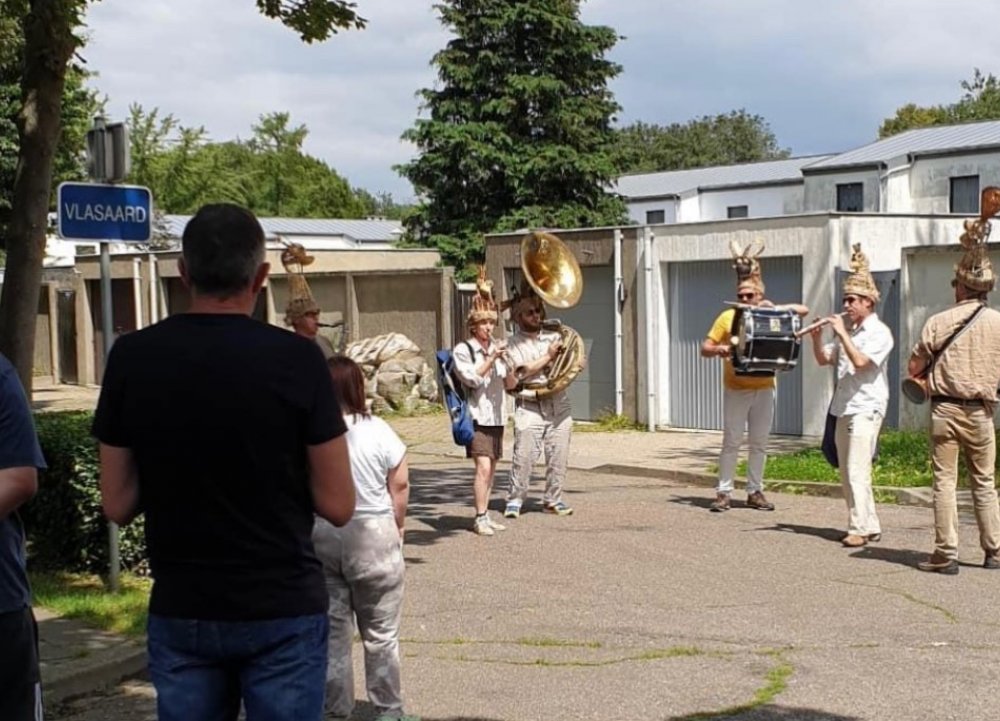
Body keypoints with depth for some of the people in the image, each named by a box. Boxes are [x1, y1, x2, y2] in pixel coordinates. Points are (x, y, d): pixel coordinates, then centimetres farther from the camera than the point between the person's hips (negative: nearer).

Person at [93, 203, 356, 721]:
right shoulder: (297, 360, -12)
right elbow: (338, 506, -9)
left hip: (178, 611, 3)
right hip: (283, 611, -2)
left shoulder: (131, 357, -5)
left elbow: (117, 505, 1)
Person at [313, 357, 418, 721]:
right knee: (380, 633, 11)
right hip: (373, 537, -1)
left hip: (319, 537, 1)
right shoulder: (378, 431, -9)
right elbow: (399, 486, -3)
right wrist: (398, 526, 12)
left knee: (331, 629, 13)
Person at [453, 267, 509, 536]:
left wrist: (506, 364, -3)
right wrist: (491, 359, -16)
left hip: (496, 415, 6)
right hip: (476, 415, -6)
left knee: (491, 468, 9)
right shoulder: (462, 350, -4)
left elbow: (509, 382, 15)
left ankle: (486, 516, 16)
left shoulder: (495, 347, 13)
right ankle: (480, 518, -10)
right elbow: (472, 378, -13)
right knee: (483, 466, -15)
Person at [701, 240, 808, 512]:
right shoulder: (728, 316, 0)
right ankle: (724, 492, 3)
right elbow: (705, 348, 0)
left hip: (764, 388, 3)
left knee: (759, 443, 8)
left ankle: (755, 492, 17)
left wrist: (776, 308, -14)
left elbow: (803, 310, -1)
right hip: (736, 389, -2)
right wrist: (719, 349, -22)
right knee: (731, 442, -1)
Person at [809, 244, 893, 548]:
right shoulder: (849, 332, 17)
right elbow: (823, 359, 18)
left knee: (857, 471, -13)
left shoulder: (879, 332, -8)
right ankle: (870, 526, 16)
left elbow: (860, 361, -22)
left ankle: (859, 528, -10)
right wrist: (817, 337, 1)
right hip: (844, 408, 9)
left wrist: (841, 333, -17)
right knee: (847, 473, 10)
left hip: (866, 408, -9)